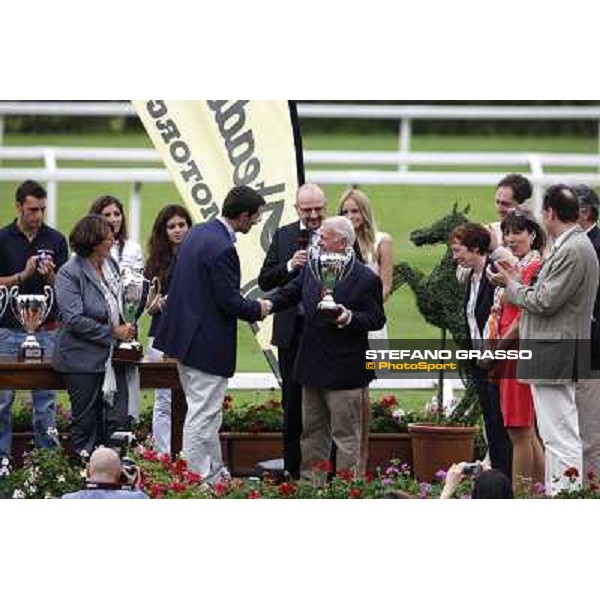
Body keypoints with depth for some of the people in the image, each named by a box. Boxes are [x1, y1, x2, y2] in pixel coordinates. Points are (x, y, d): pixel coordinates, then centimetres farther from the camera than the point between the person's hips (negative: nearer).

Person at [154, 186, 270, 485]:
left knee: (209, 414, 20)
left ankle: (216, 473, 29)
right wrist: (256, 309, -3)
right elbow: (230, 301, -22)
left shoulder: (196, 233, 7)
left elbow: (174, 279, 14)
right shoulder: (222, 248, -23)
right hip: (208, 345, -10)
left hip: (184, 334, 10)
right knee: (202, 416, -3)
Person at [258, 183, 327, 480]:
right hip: (292, 330, 3)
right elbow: (264, 281, 4)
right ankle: (292, 467, 17)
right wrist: (289, 266, -12)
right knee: (293, 402, 10)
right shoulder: (283, 236, 7)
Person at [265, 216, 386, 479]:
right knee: (312, 430, 16)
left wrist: (350, 318, -26)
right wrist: (268, 305, -6)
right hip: (313, 366, 7)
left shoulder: (366, 279, -12)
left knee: (345, 434, 0)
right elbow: (289, 293, 12)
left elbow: (377, 319, -10)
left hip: (344, 371, -7)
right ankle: (308, 480, 25)